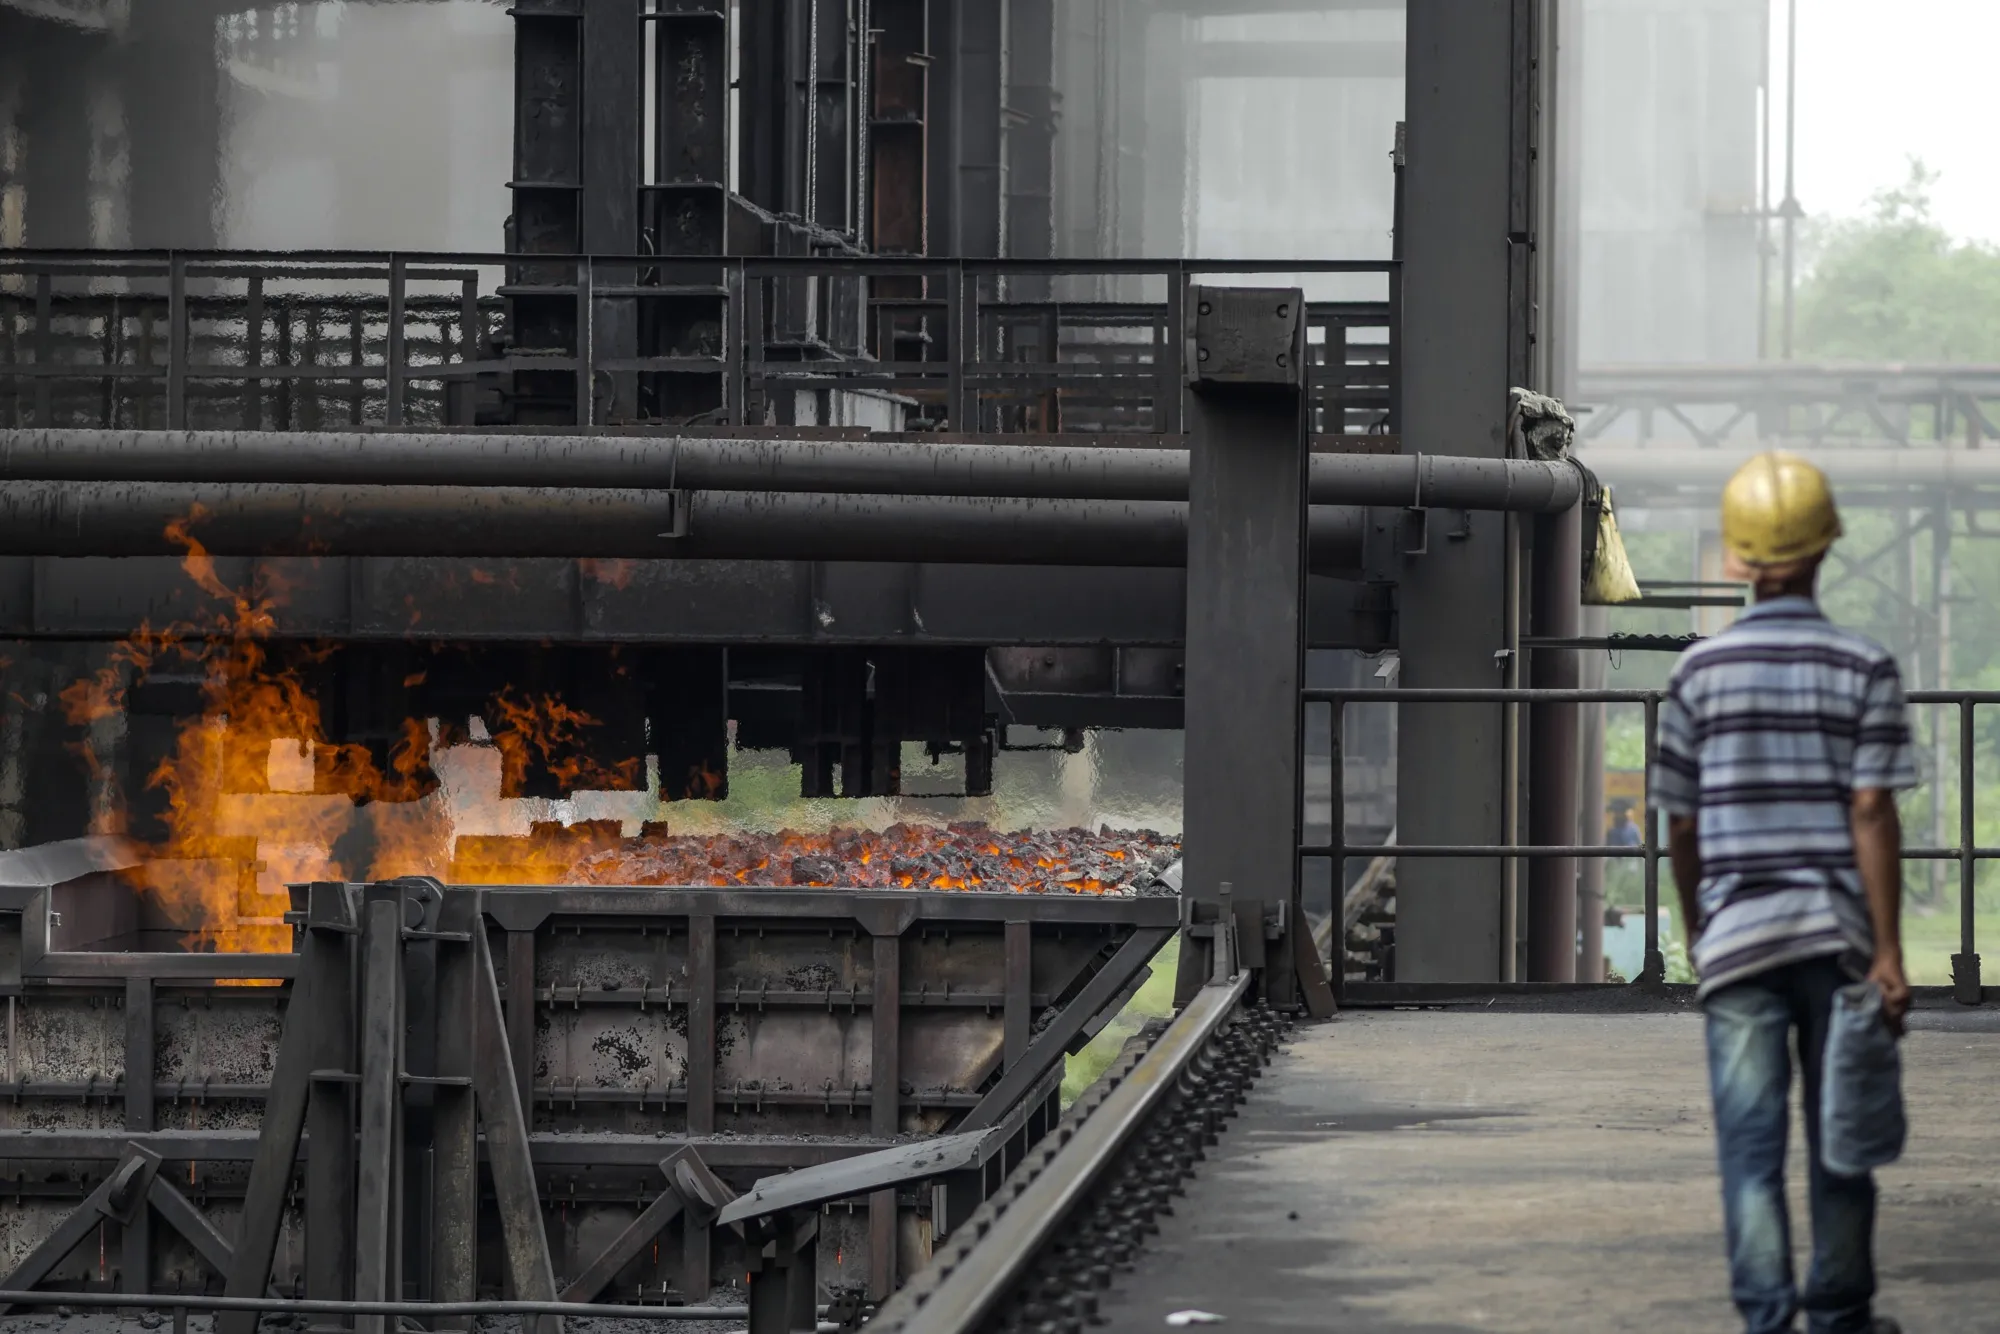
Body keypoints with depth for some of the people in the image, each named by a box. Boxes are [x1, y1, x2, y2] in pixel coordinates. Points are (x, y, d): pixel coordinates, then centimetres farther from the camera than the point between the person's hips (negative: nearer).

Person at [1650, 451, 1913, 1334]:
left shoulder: (1701, 672, 0)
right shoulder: (1864, 669, -5)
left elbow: (1680, 824, 5)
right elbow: (1871, 813, -9)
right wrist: (1888, 953, -8)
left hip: (1737, 932, 0)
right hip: (1836, 929, 0)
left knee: (1750, 1140, 2)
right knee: (1839, 1130, 11)